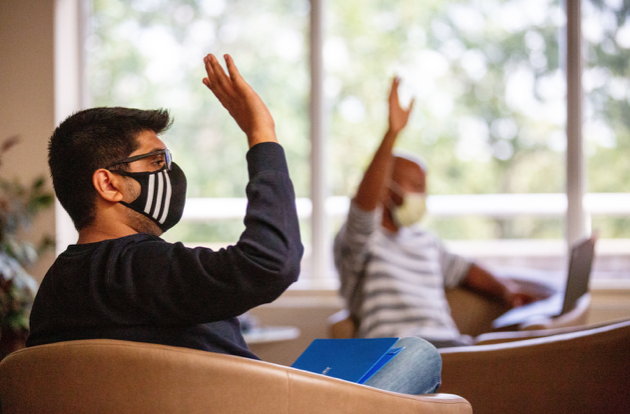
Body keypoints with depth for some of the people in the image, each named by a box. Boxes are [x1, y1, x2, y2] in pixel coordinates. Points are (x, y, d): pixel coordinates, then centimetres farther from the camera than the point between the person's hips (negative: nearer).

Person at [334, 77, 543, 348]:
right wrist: (392, 134, -30)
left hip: (449, 343, 7)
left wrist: (505, 290, 19)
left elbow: (463, 270, 42)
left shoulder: (424, 241, 31)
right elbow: (364, 204, -17)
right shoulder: (356, 240, 5)